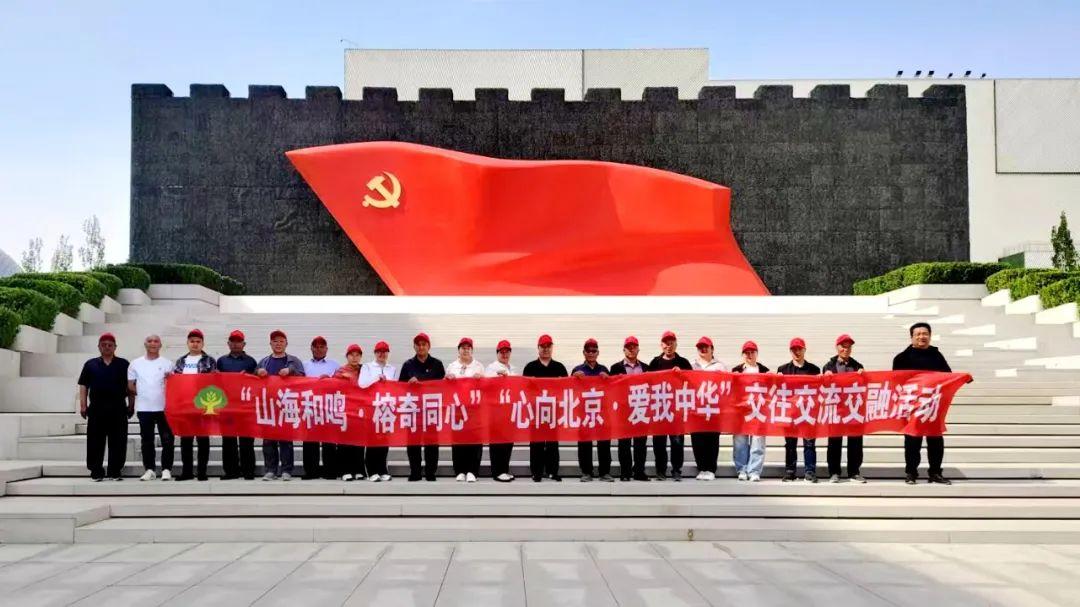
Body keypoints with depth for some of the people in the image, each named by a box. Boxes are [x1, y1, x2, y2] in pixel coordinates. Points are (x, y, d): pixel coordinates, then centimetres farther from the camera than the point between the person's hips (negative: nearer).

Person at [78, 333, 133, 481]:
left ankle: (115, 471, 7)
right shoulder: (90, 364, 11)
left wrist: (131, 405, 3)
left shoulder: (123, 364, 9)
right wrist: (83, 405, 1)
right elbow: (83, 386, 9)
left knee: (118, 441, 0)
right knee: (95, 441, 2)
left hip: (118, 408, -1)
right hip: (96, 408, 1)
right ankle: (96, 471, 9)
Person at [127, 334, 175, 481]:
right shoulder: (136, 363, 7)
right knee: (147, 440, 7)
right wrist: (142, 393, -1)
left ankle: (166, 469, 5)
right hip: (144, 408, 1)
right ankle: (150, 469, 14)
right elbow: (130, 385, 10)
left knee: (167, 440, -2)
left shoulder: (167, 363, 5)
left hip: (163, 407, -1)